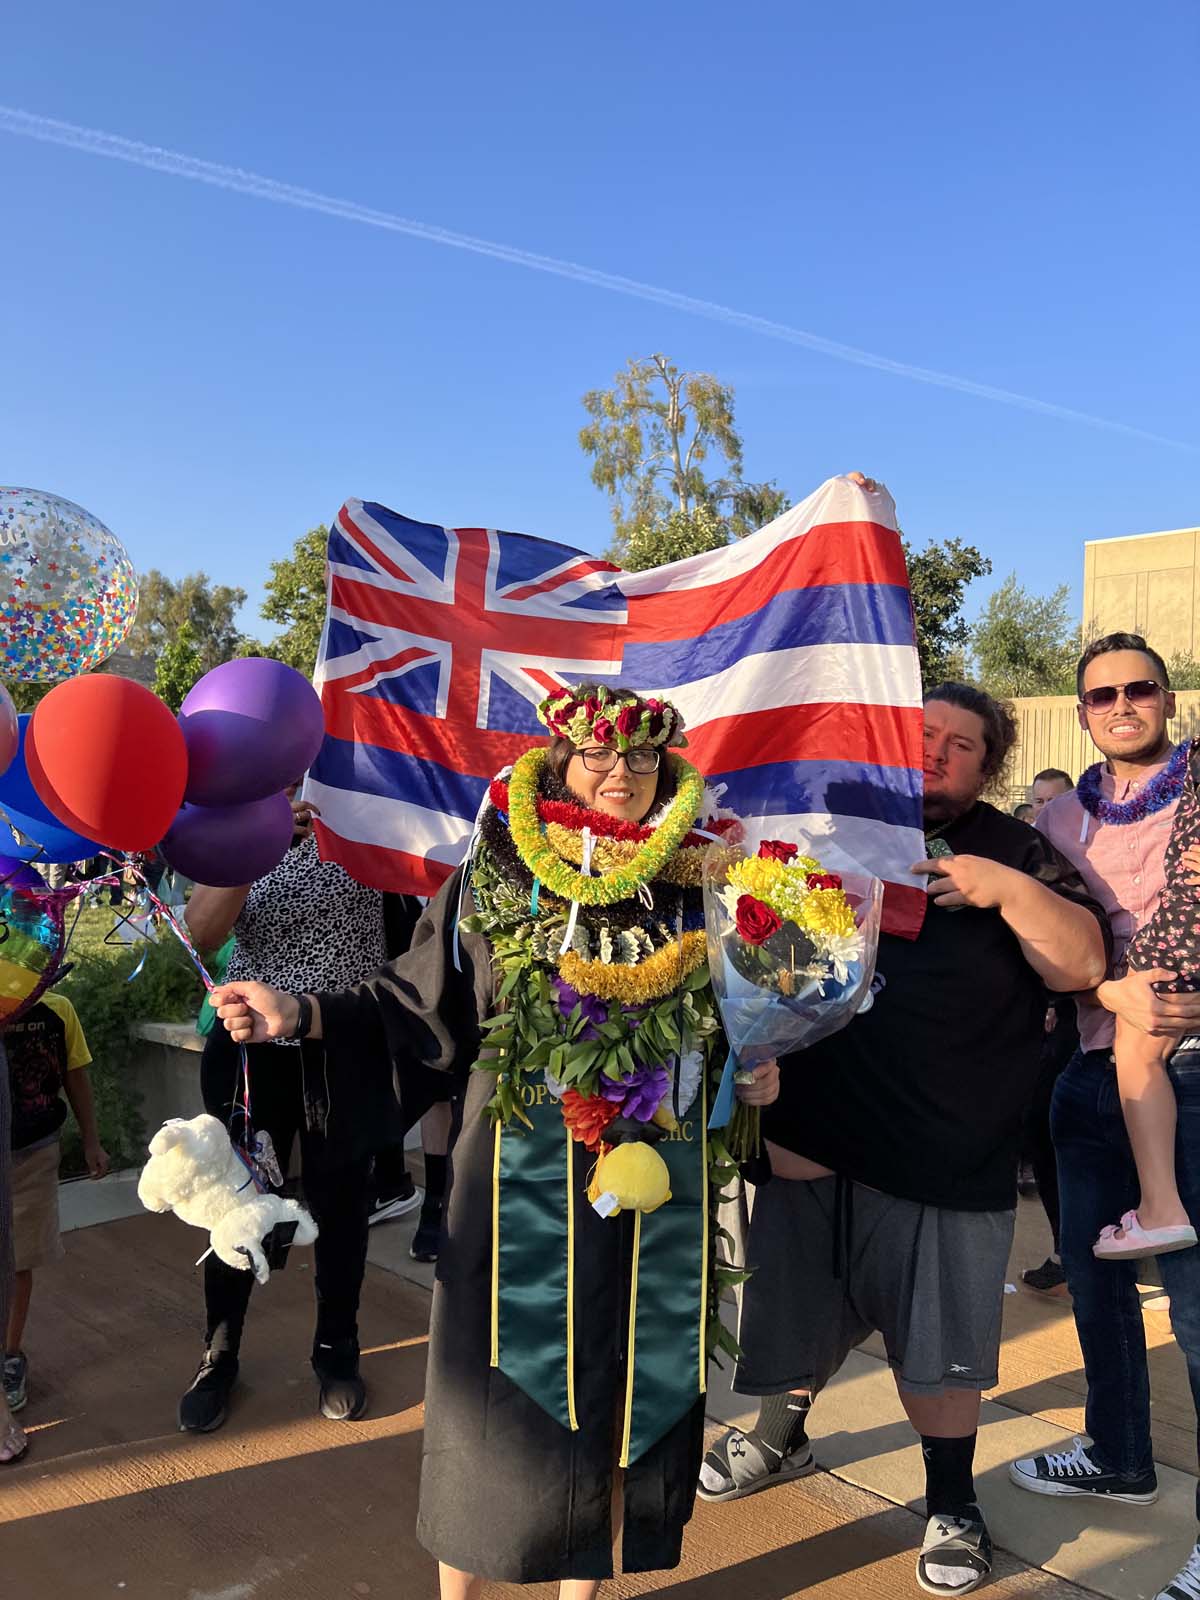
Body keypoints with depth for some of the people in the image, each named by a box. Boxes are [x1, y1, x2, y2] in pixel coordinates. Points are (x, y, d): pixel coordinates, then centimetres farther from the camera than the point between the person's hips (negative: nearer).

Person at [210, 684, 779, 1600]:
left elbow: (730, 1019, 16)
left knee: (625, 1388, 15)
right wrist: (298, 1015, -11)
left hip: (659, 1183, 3)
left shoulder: (699, 888, 3)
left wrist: (755, 1070, -3)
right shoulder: (496, 878, -2)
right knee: (506, 1392, 8)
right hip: (525, 1183, -2)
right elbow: (422, 1008, -1)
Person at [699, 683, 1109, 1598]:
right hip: (817, 1126, 3)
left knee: (937, 1324, 7)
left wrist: (1009, 890, -21)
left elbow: (1081, 964, -8)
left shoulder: (1014, 851, 1)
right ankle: (783, 1435, 44)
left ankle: (952, 1504, 28)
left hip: (949, 1143, -2)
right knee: (805, 1298, 18)